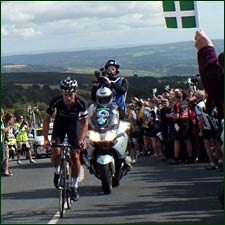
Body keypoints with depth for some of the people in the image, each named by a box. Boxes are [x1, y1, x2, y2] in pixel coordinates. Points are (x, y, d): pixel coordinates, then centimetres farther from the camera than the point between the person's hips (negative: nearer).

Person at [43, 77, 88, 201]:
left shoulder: (81, 102, -29)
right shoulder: (56, 101, -29)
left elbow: (84, 121, -15)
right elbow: (46, 119, -17)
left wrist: (82, 138, -28)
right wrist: (46, 138, -25)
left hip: (74, 124, 0)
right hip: (60, 124, 0)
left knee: (75, 156, -9)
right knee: (55, 152, -19)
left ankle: (74, 187, 3)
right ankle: (57, 171, 14)